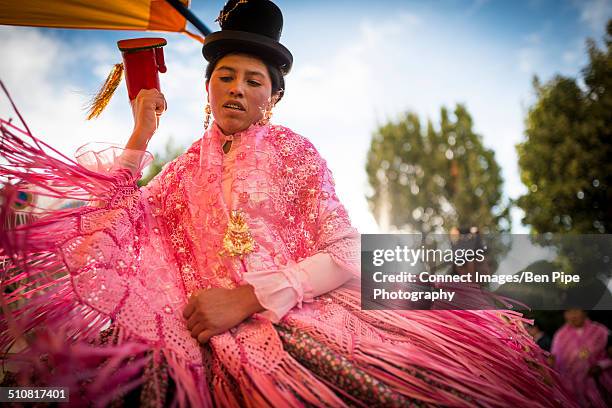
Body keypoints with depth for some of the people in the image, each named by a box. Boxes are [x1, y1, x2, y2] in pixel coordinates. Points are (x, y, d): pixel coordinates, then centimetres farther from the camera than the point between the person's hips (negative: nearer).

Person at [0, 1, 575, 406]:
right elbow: (117, 220, 9)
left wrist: (248, 295, -16)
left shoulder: (293, 151, 8)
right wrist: (140, 136, 5)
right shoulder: (189, 164, 18)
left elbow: (345, 255, -4)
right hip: (213, 329, 3)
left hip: (303, 310, -3)